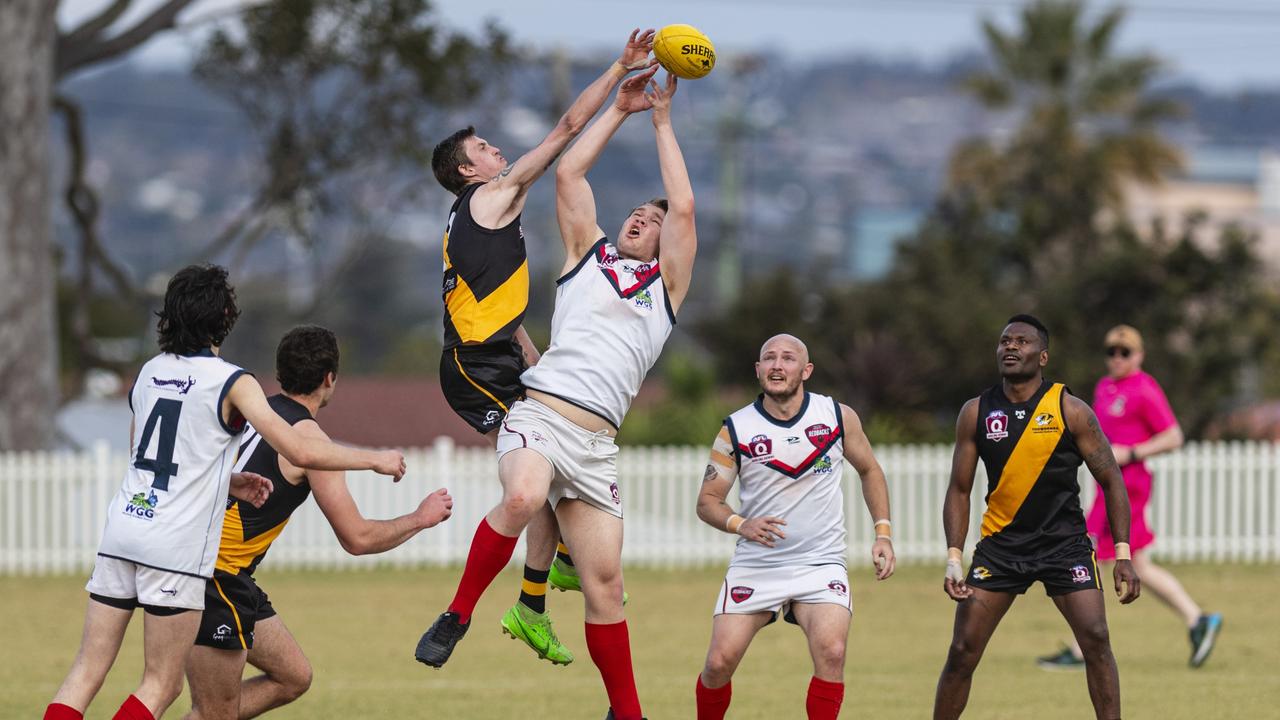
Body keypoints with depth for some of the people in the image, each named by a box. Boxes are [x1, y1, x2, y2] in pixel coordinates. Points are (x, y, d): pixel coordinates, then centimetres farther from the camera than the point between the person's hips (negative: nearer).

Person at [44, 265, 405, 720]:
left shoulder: (151, 372, 13)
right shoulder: (233, 383, -7)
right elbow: (300, 451, -13)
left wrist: (228, 482, 25)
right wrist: (375, 460, -1)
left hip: (122, 529, 6)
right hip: (177, 546, -6)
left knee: (86, 672, 4)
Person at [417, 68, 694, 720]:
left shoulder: (666, 282, 20)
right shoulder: (587, 255, 21)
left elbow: (684, 207, 10)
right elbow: (569, 171, 15)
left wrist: (662, 122, 18)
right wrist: (620, 108, 21)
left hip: (597, 441, 2)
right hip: (539, 414, -2)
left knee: (604, 581, -2)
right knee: (523, 496, -35)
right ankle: (458, 613, -20)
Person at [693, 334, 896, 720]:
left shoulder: (838, 416, -1)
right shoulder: (736, 429, -4)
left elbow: (869, 470, 15)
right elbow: (708, 500, 0)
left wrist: (883, 533, 7)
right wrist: (740, 524, -20)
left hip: (821, 563, 0)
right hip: (754, 567, 0)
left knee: (831, 652, -24)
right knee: (719, 662, -7)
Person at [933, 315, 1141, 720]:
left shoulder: (1070, 410, -8)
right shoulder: (977, 413, -1)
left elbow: (1111, 481, -2)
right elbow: (959, 490, 5)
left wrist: (1123, 554, -9)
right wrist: (954, 557, -6)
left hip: (1064, 541, -2)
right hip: (1000, 544, 2)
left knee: (1096, 640, -14)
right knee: (962, 651, -2)